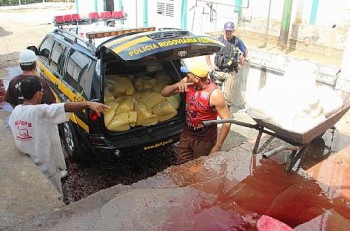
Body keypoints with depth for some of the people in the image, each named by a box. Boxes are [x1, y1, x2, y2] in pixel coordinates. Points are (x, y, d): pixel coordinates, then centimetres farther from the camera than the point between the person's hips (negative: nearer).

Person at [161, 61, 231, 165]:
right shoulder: (187, 82, -10)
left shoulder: (214, 94, -27)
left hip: (204, 140, -5)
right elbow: (164, 93, -2)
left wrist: (217, 147, -20)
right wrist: (176, 86, -24)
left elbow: (227, 121, -22)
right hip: (187, 134, 5)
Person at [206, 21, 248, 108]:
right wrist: (209, 65, 3)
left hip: (231, 72, 0)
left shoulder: (237, 41, 0)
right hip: (218, 71, 0)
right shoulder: (218, 40, -2)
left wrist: (241, 63, 11)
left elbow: (245, 52, 17)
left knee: (228, 94, 3)